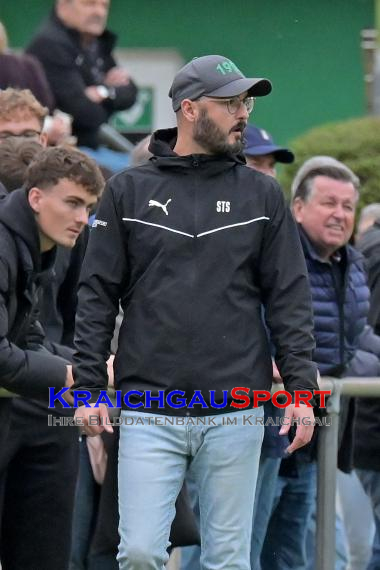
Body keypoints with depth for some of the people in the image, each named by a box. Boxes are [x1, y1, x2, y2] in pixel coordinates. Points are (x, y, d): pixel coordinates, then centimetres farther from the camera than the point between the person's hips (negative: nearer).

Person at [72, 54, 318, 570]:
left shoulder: (262, 195, 8)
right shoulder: (129, 191, 5)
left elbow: (290, 298, 7)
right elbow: (97, 295, 6)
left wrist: (302, 388, -2)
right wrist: (89, 388, -2)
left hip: (235, 416, 1)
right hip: (149, 413, -1)